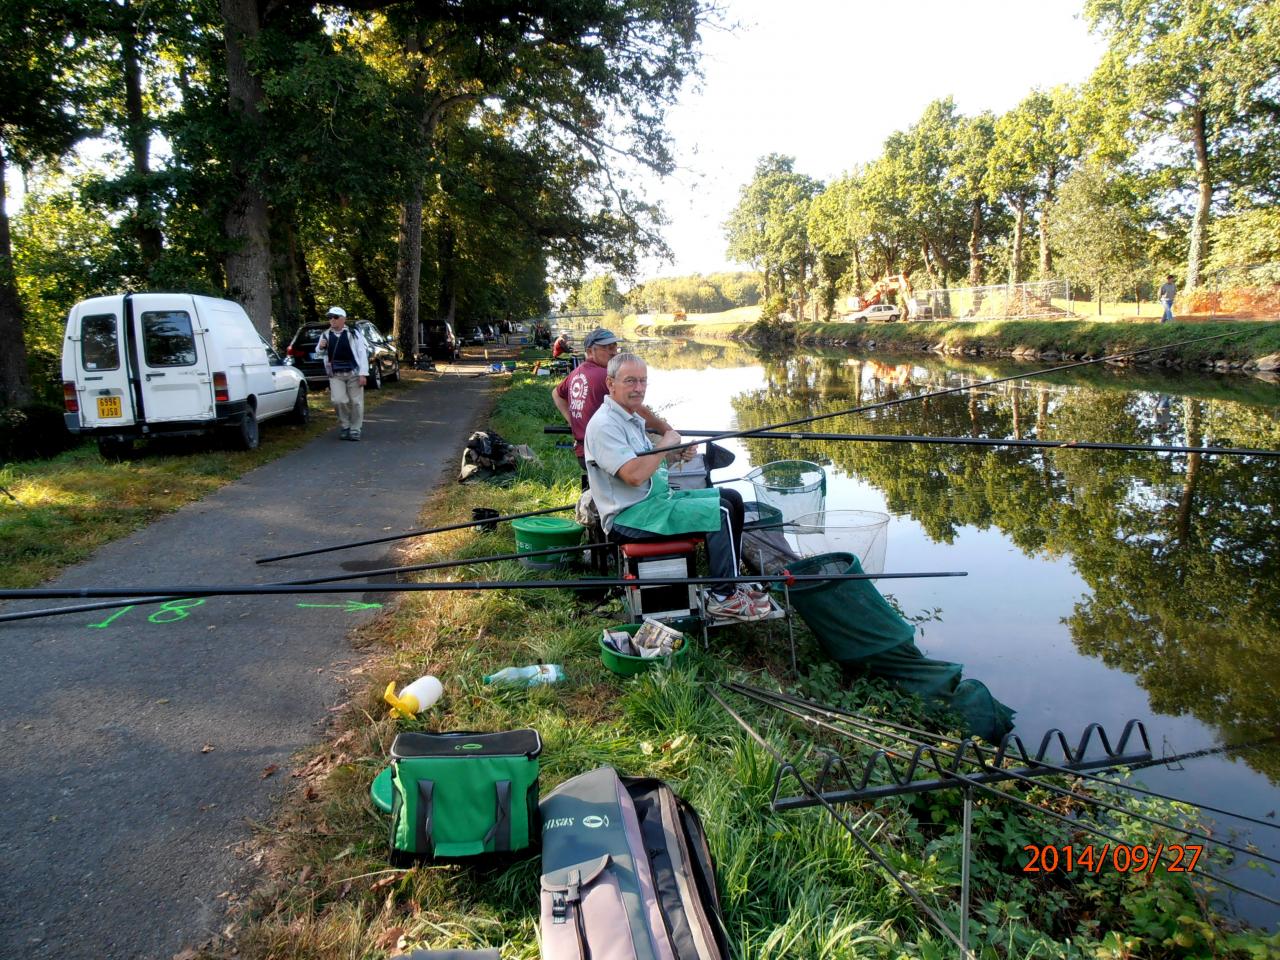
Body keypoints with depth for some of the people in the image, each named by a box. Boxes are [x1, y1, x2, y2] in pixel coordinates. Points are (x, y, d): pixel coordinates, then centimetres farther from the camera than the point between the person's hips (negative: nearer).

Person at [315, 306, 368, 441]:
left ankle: (355, 429, 14)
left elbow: (363, 353, -5)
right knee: (338, 400, -9)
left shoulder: (353, 334, -2)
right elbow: (319, 352, 22)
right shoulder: (325, 335, 8)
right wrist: (320, 347, -4)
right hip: (335, 375, 2)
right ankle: (345, 426, 11)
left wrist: (362, 374, -12)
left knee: (356, 401, 0)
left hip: (353, 373, -2)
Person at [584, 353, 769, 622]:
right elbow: (635, 475, -29)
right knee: (721, 512, -20)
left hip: (657, 497, 11)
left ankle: (729, 582, 14)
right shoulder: (604, 425, -18)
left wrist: (674, 455, 3)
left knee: (731, 498, 7)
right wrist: (667, 443, -14)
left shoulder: (632, 417, 14)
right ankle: (722, 598, -10)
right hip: (629, 516, -10)